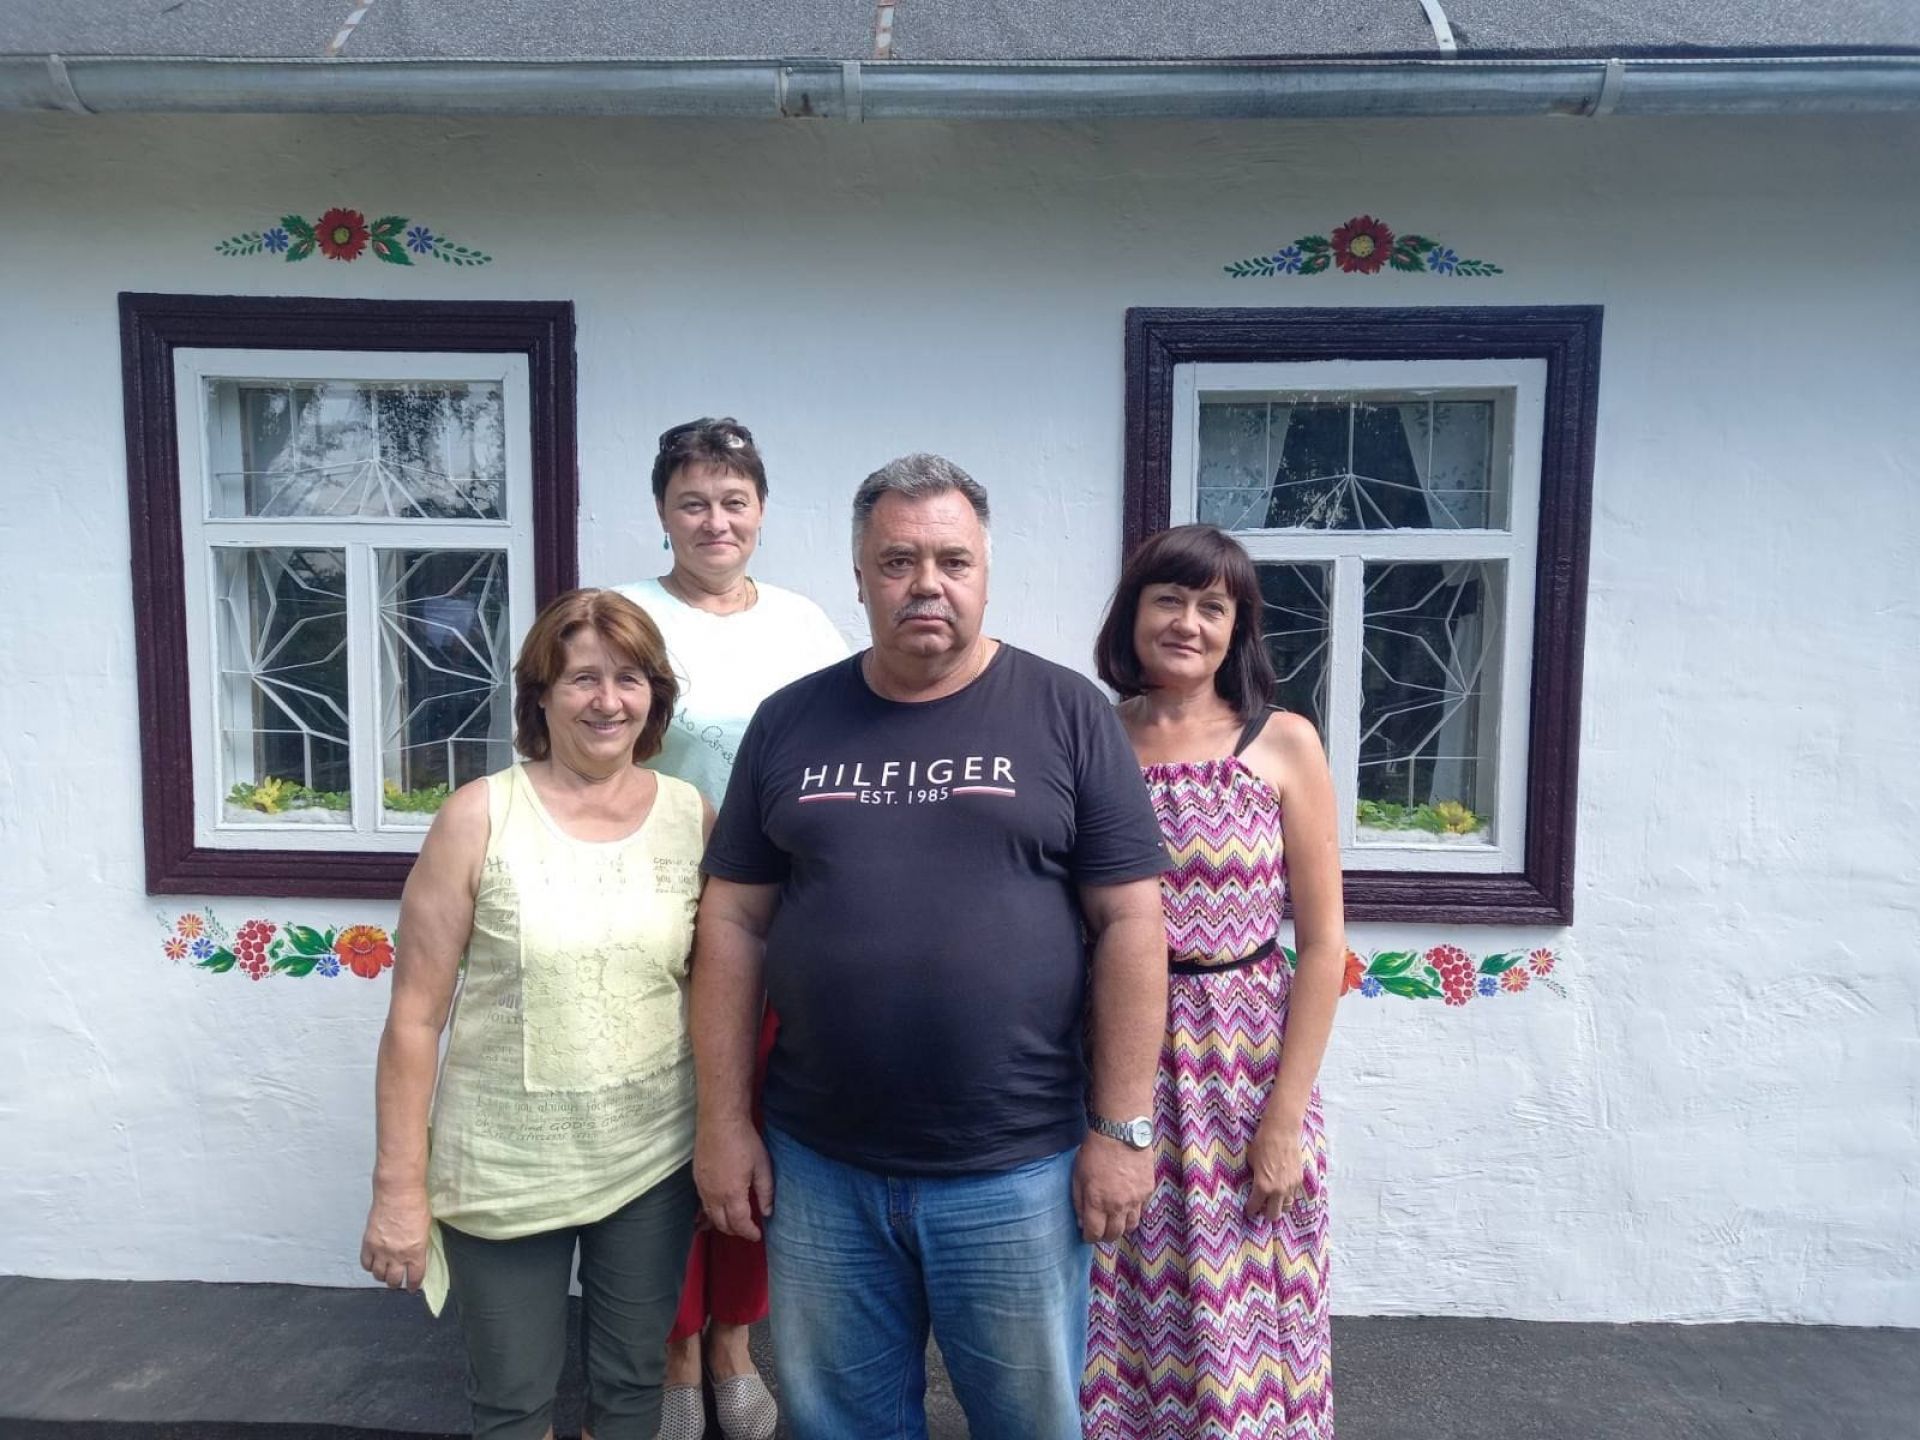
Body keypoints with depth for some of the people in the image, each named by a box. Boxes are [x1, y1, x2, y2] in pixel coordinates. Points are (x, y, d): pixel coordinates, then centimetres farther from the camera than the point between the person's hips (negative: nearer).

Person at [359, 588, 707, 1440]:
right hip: (503, 1171, -2)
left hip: (653, 1161, 2)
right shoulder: (479, 817, -11)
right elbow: (416, 1014, -9)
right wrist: (399, 1186, -8)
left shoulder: (693, 817, -3)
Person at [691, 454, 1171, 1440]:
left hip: (1017, 1171, -2)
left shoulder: (1067, 715, -4)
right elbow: (734, 925, 4)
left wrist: (1121, 1126, -7)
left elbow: (1128, 921, -5)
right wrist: (724, 1121, 2)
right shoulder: (789, 723, 3)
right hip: (818, 1167, 2)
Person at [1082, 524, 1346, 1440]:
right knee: (1119, 1319, 12)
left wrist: (1286, 1117, -6)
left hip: (1247, 1064, -1)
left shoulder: (1282, 745, -2)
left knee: (1240, 1327, 10)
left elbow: (1323, 942, -2)